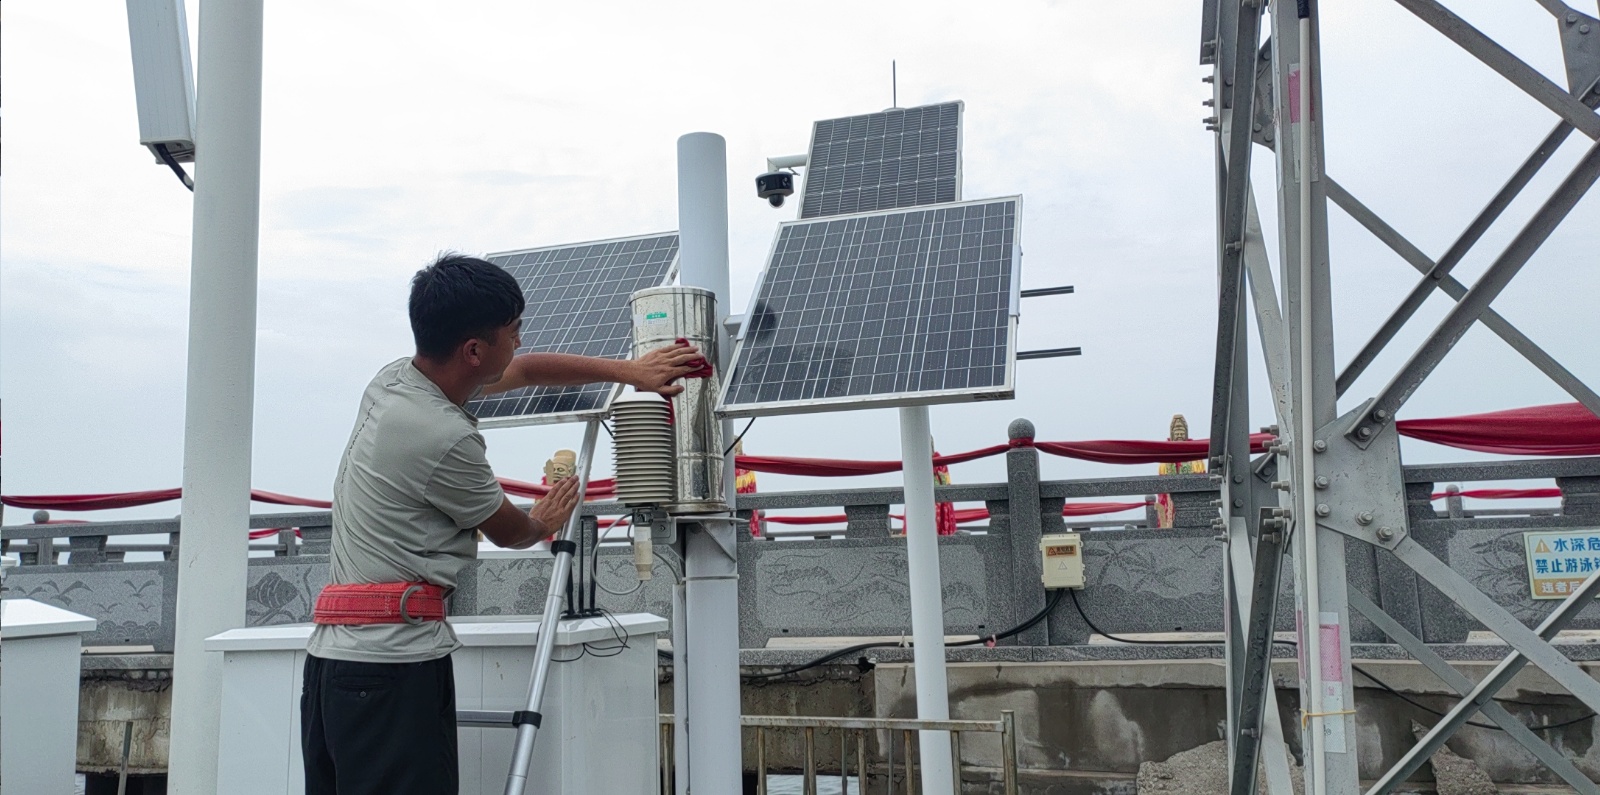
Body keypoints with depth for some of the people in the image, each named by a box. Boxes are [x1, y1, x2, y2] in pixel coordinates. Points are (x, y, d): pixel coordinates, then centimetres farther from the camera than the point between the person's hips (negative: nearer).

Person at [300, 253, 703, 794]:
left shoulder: (393, 379, 8)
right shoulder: (448, 440, -18)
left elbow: (525, 370, 20)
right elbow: (509, 532, 2)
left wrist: (629, 371, 20)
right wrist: (545, 523, 25)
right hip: (393, 660, -10)